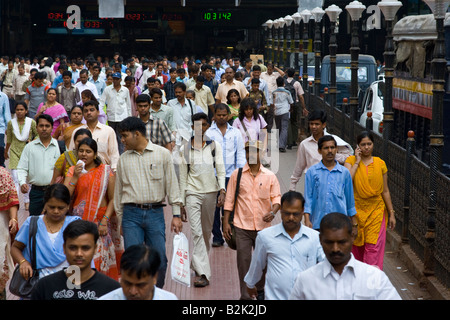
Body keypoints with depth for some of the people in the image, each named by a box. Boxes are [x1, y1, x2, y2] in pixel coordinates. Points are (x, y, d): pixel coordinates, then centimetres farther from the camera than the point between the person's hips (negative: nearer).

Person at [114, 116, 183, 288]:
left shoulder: (162, 154, 3)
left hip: (155, 213, -1)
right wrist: (120, 219, 16)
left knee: (159, 260, 1)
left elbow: (172, 185, 4)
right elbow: (118, 190, 16)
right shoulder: (123, 159, 10)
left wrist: (176, 215, 0)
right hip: (131, 214, 1)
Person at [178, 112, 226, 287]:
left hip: (210, 192, 2)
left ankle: (198, 262, 32)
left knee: (207, 231, 11)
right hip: (192, 193, -1)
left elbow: (221, 171, 2)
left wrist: (222, 191, -14)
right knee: (196, 232, -11)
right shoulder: (185, 149, 3)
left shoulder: (215, 146, 4)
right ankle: (203, 273, -15)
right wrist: (182, 202, 5)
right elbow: (183, 177, 6)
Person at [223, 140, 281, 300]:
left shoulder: (270, 176, 3)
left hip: (263, 226, 1)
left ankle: (260, 290, 32)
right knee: (243, 261, -3)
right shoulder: (237, 174, 2)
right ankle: (245, 296, 5)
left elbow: (277, 197, 5)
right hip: (242, 226, -1)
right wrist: (226, 222, 0)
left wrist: (273, 212, -15)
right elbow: (229, 200, 4)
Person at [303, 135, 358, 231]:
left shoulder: (344, 172, 6)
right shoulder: (312, 172, 3)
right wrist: (307, 220, -6)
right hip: (317, 223, 0)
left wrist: (354, 223, 15)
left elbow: (350, 199, 13)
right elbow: (308, 197, 3)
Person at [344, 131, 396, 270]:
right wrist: (357, 161, -13)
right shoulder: (351, 160, 0)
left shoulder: (380, 163, 5)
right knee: (357, 246, 8)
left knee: (373, 246, -8)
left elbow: (385, 191, 10)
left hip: (376, 210, 0)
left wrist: (391, 213, 9)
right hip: (356, 210, 0)